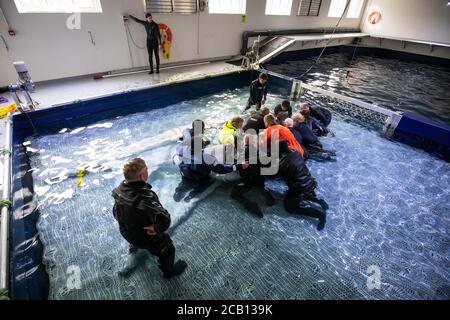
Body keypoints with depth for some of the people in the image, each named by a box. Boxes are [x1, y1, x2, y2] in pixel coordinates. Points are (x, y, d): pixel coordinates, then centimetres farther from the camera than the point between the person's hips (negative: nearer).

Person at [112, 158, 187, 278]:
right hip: (146, 238, -6)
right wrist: (156, 228, -31)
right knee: (167, 249, 23)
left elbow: (116, 213, -1)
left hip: (125, 232, 6)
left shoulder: (120, 189, -19)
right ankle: (169, 271, 48)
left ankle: (133, 246, 75)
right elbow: (164, 220, -50)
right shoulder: (145, 197, -43)